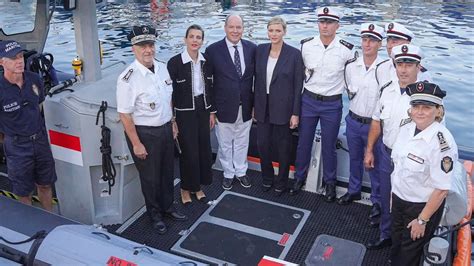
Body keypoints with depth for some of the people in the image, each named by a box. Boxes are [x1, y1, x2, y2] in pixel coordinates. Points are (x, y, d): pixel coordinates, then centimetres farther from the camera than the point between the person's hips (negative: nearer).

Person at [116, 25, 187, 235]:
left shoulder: (162, 68, -1)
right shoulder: (129, 78, -22)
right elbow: (125, 115, -19)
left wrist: (172, 123, 15)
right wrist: (136, 144, -17)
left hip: (166, 129, 6)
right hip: (144, 133, -6)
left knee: (167, 172, 22)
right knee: (150, 177, 12)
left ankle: (168, 207, 45)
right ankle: (155, 214, 36)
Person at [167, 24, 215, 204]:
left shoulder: (206, 61, 2)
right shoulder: (175, 62, -12)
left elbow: (209, 88, 10)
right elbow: (170, 92, -9)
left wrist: (211, 112, 10)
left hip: (202, 110, 5)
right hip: (184, 113, -5)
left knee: (204, 149, 10)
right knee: (189, 152, 2)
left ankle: (198, 186, 30)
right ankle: (186, 188, 24)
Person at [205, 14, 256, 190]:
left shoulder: (252, 48, -1)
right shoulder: (213, 50, -9)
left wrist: (256, 103, 3)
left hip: (245, 107, 2)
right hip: (224, 107, -2)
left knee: (242, 142, 17)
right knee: (225, 144, 13)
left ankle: (241, 172, 37)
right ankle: (228, 174, 33)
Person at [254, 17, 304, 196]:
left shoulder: (294, 54, -9)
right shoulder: (260, 50, 2)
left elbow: (298, 85, -8)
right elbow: (257, 79, 7)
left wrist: (295, 113, -10)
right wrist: (254, 105, 7)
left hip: (283, 108, -3)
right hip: (263, 106, 4)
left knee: (283, 147, 9)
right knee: (262, 144, 9)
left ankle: (281, 182, 28)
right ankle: (267, 178, 32)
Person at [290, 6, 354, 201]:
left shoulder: (346, 50, -11)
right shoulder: (306, 46, -5)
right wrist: (307, 87, 10)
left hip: (332, 104, -2)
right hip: (308, 101, 2)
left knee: (329, 146, 9)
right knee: (303, 142, 12)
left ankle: (330, 183, 28)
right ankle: (299, 178, 31)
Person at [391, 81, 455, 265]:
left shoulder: (442, 142, -28)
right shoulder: (407, 129, -7)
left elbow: (441, 188, -23)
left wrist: (422, 220, -16)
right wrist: (393, 192, 12)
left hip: (423, 206, -6)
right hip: (399, 198, 6)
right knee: (396, 245, 24)